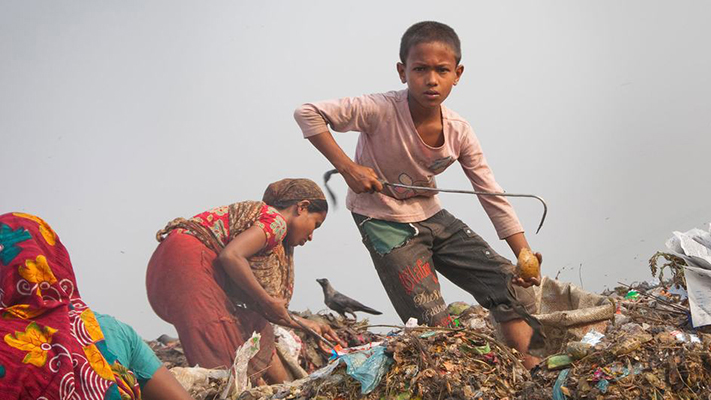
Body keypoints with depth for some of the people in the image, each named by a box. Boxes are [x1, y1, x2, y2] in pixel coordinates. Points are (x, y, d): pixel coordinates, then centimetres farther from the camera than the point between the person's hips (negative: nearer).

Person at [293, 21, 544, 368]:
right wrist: (347, 168, -30)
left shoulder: (459, 132, -9)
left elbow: (493, 197, -4)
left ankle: (527, 362, 7)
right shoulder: (381, 111, -25)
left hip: (430, 216, 6)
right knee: (433, 321, -11)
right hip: (384, 223, -6)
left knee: (503, 276, -1)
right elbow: (307, 114, -25)